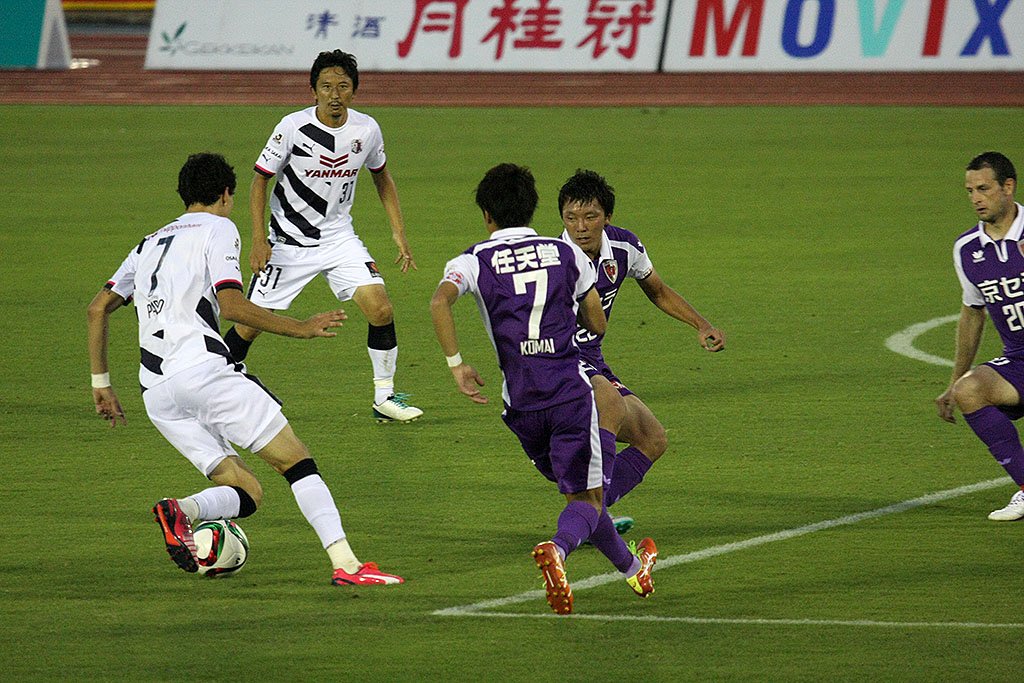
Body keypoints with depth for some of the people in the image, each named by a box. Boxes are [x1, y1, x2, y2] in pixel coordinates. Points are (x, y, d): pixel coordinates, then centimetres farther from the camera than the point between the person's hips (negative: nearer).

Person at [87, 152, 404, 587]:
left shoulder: (149, 245, 27)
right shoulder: (217, 229, 7)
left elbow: (98, 309, 23)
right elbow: (232, 305, -6)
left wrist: (101, 383, 26)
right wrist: (300, 329, -1)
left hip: (156, 394, 6)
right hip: (204, 369, -6)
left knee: (246, 493, 7)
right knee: (296, 461, -3)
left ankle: (180, 511, -23)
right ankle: (345, 563, -19)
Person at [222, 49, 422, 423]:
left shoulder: (366, 129, -6)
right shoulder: (293, 127, -17)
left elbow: (382, 178, 13)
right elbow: (260, 180, -7)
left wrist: (399, 234, 8)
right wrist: (259, 239, -15)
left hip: (339, 236, 3)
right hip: (289, 240, -3)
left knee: (381, 309, -14)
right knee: (250, 325, -2)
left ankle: (385, 397, 1)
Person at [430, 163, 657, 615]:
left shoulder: (474, 261, 4)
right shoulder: (566, 254, 10)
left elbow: (439, 301, -17)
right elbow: (597, 324, 17)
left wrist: (456, 364, -11)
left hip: (520, 400, 1)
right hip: (571, 391, -1)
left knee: (575, 489, 20)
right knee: (587, 498, 0)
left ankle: (630, 566, 35)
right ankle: (557, 549, -32)